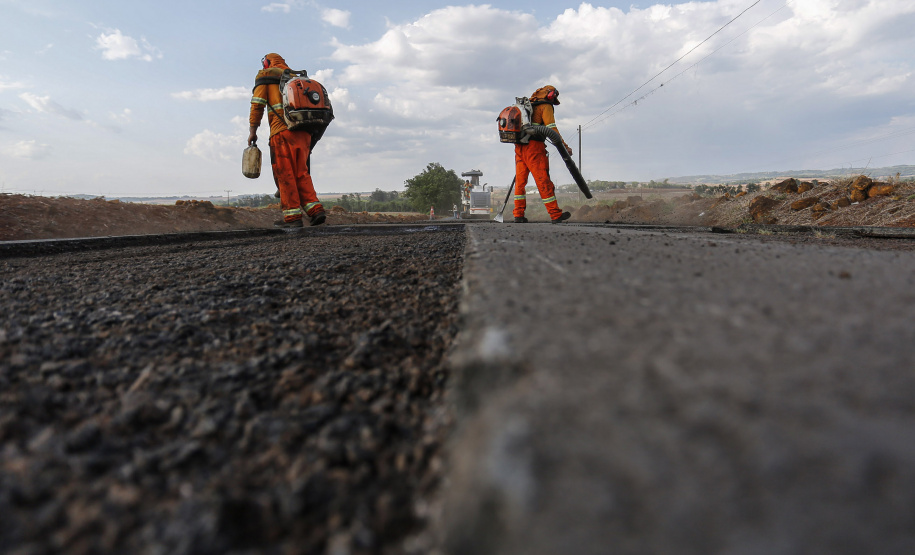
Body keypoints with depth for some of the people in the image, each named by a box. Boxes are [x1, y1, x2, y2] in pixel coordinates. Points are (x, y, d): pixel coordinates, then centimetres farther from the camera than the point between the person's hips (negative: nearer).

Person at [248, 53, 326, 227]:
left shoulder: (265, 75, 12)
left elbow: (257, 104, -1)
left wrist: (252, 130, 2)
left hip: (282, 132, -5)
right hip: (303, 132, 6)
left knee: (285, 174, -3)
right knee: (301, 173, 10)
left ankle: (292, 216, -6)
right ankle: (315, 209, -2)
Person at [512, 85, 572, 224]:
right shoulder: (546, 106, 0)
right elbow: (551, 128, -10)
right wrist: (565, 146, -10)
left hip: (519, 147, 7)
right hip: (534, 147, -7)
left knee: (520, 181, 8)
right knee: (544, 181, -5)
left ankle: (518, 215, 6)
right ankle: (555, 215, 0)